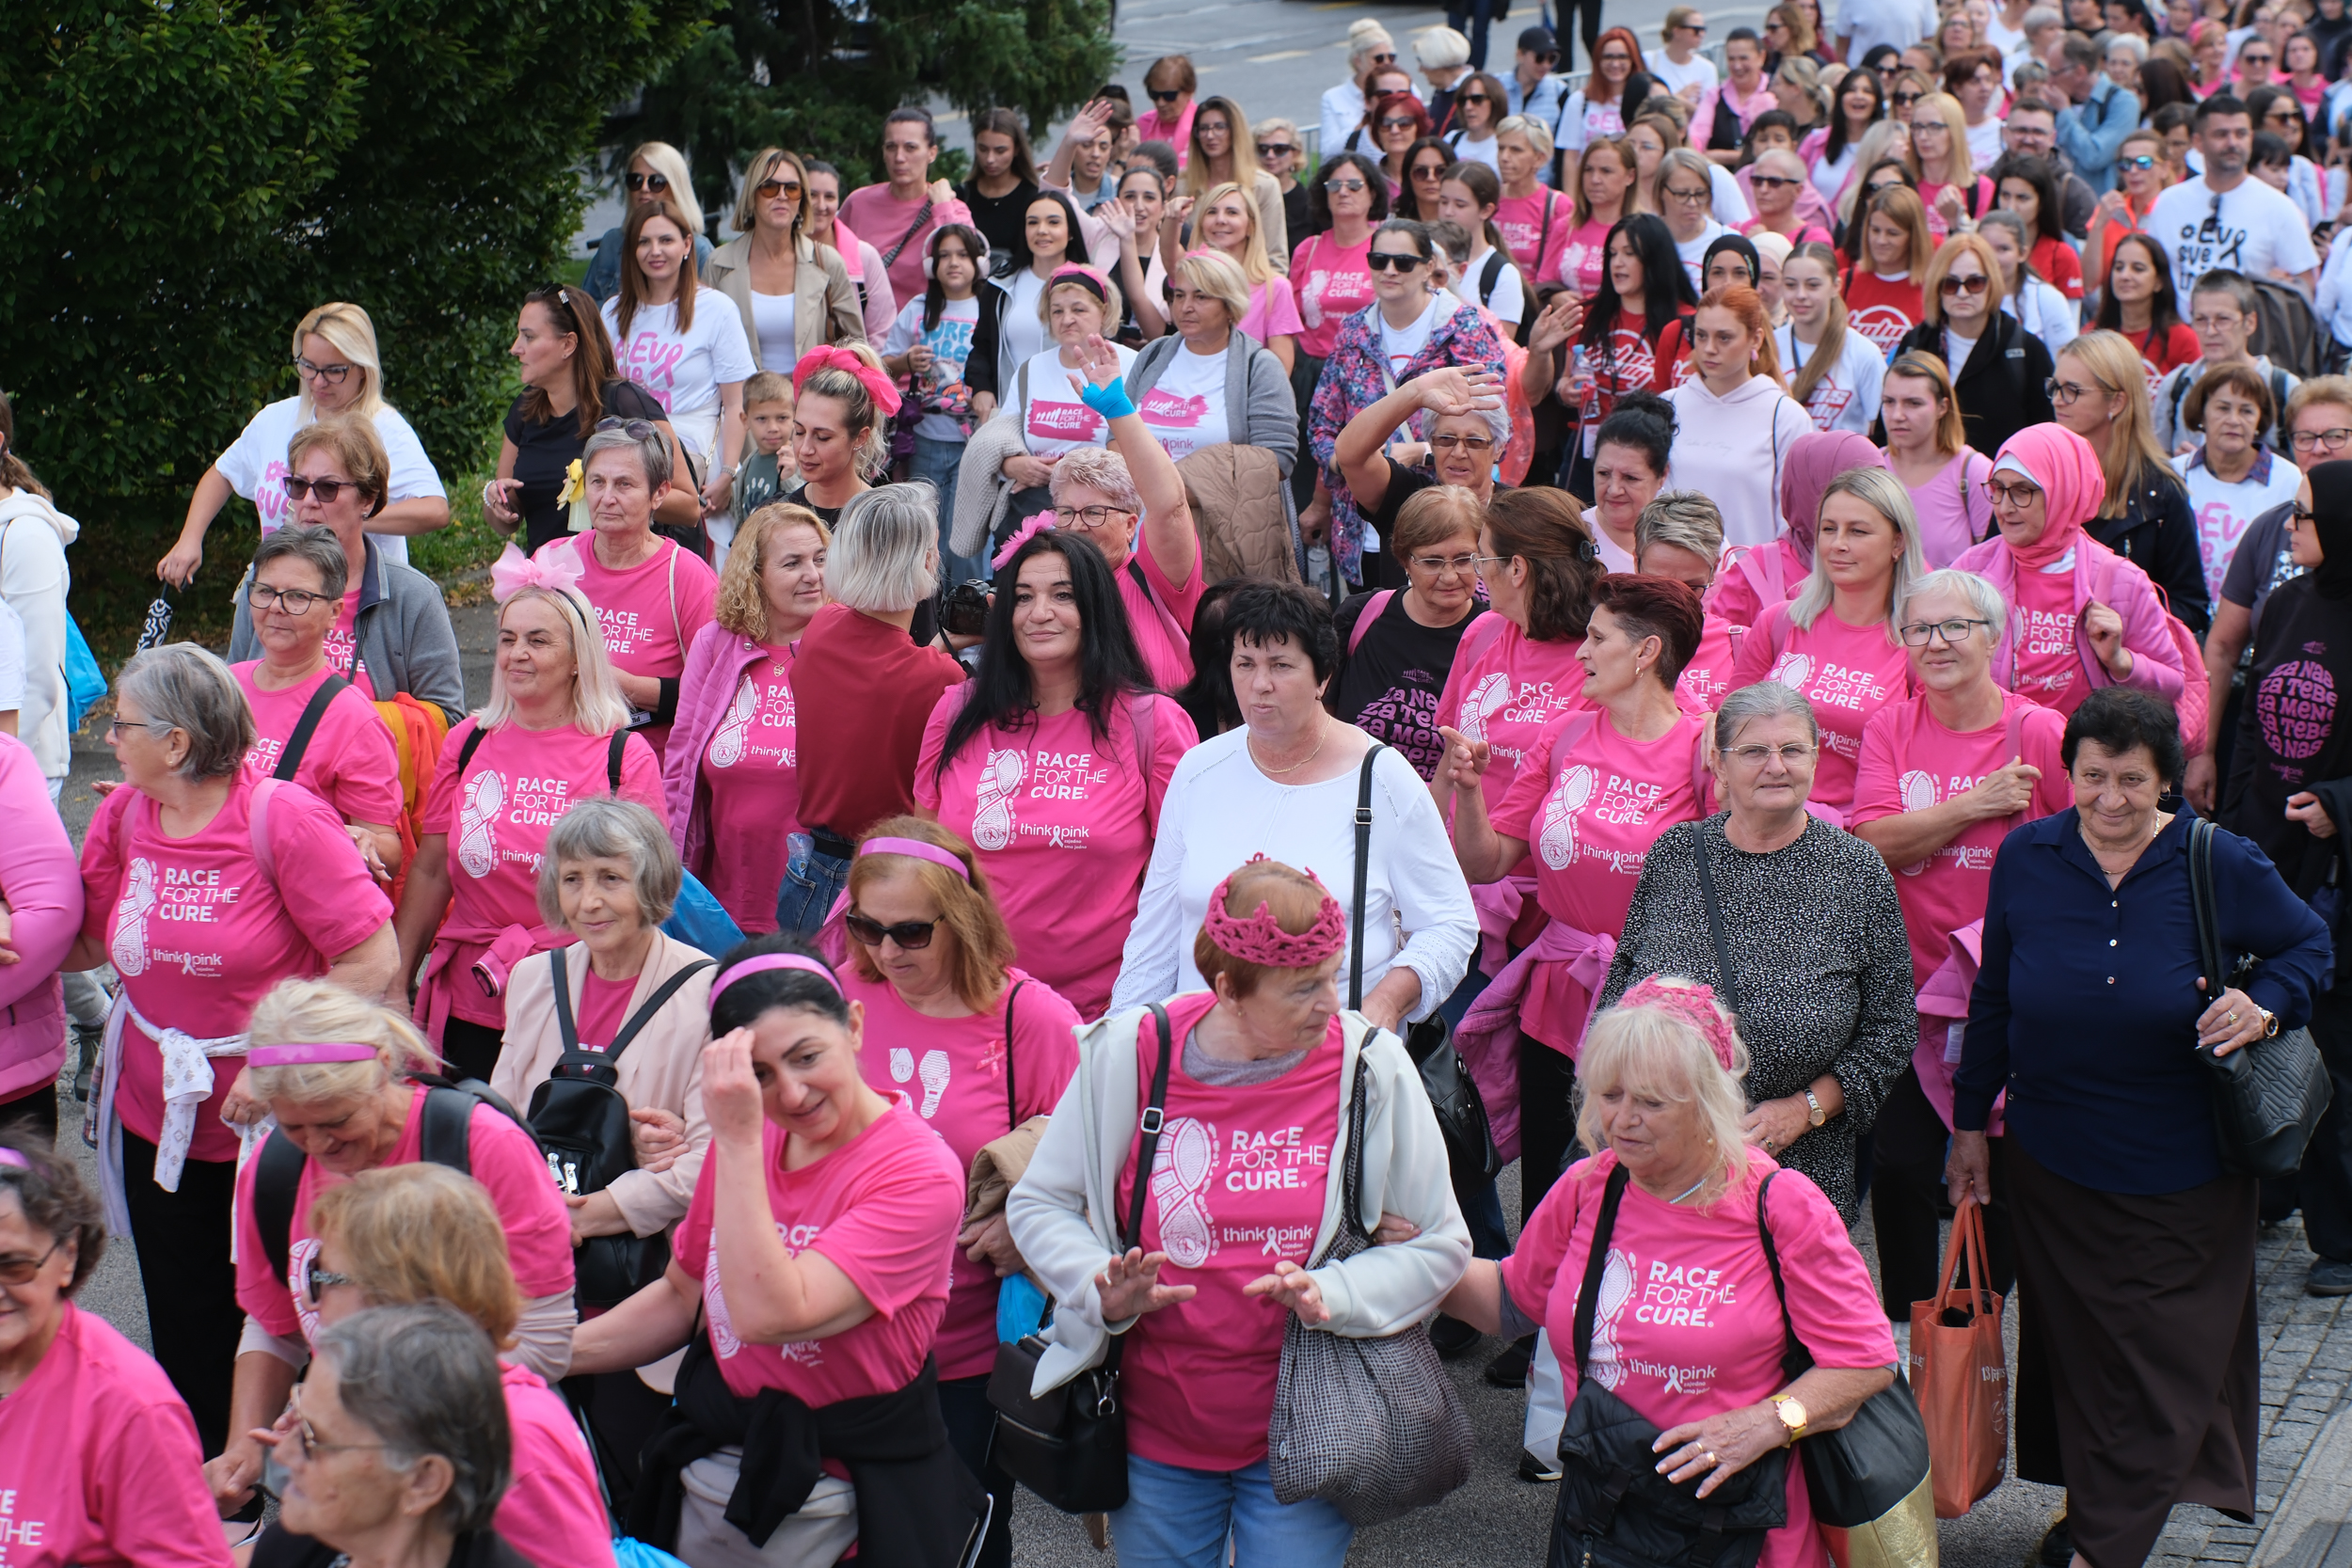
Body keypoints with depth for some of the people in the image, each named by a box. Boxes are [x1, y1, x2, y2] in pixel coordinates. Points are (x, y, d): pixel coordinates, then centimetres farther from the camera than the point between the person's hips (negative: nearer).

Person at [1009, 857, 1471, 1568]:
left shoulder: (1370, 1068, -10)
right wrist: (1107, 1290, -16)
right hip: (1156, 1433, 1)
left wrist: (1330, 1295, -20)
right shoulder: (1128, 1055, -9)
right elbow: (1038, 1203, 2)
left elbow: (1438, 1247, -3)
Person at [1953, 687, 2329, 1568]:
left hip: (2183, 1171, -2)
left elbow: (2308, 945, 5)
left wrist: (2264, 1007, -16)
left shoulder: (2219, 865, -11)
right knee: (2072, 1342, 14)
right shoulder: (2027, 859, -4)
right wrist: (1971, 1119, 11)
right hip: (2052, 1157, 2)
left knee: (2161, 1361, 2)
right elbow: (1993, 999, 7)